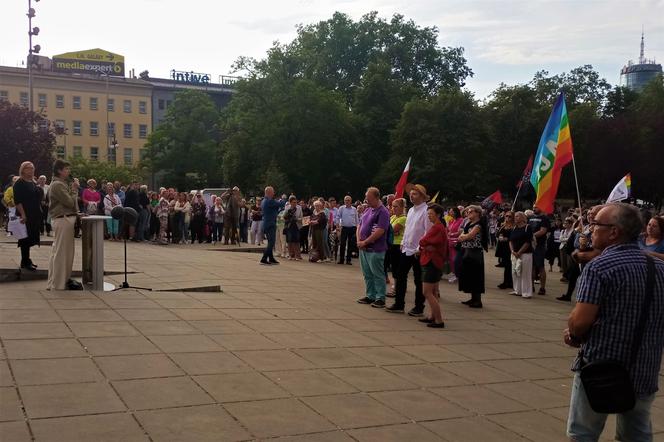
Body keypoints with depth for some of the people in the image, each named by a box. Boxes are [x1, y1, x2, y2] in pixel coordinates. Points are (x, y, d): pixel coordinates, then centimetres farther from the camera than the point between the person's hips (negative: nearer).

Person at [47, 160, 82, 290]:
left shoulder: (62, 184, 17)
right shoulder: (57, 185, -13)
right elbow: (70, 202, -17)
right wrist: (74, 189, -5)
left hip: (66, 219, 10)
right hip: (62, 220, -10)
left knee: (66, 251, 15)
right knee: (60, 252, -6)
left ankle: (65, 278, 23)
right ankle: (57, 284, -2)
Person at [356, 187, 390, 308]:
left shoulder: (383, 212, -12)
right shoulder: (368, 210, 14)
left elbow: (380, 231, -21)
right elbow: (359, 225, 17)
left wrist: (365, 242, -15)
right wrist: (359, 240, 0)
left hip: (375, 250, -8)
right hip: (363, 248, 8)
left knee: (378, 275, -1)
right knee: (367, 274, 14)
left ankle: (380, 298, 6)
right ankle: (370, 296, 23)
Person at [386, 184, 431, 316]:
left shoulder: (426, 211, -14)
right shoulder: (411, 210, 13)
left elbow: (428, 232, -18)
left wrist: (420, 249, -18)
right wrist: (403, 243, 13)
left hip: (418, 252, -8)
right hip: (406, 249, 8)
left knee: (419, 280, 3)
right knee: (400, 276, 9)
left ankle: (419, 308, 13)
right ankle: (399, 304, 19)